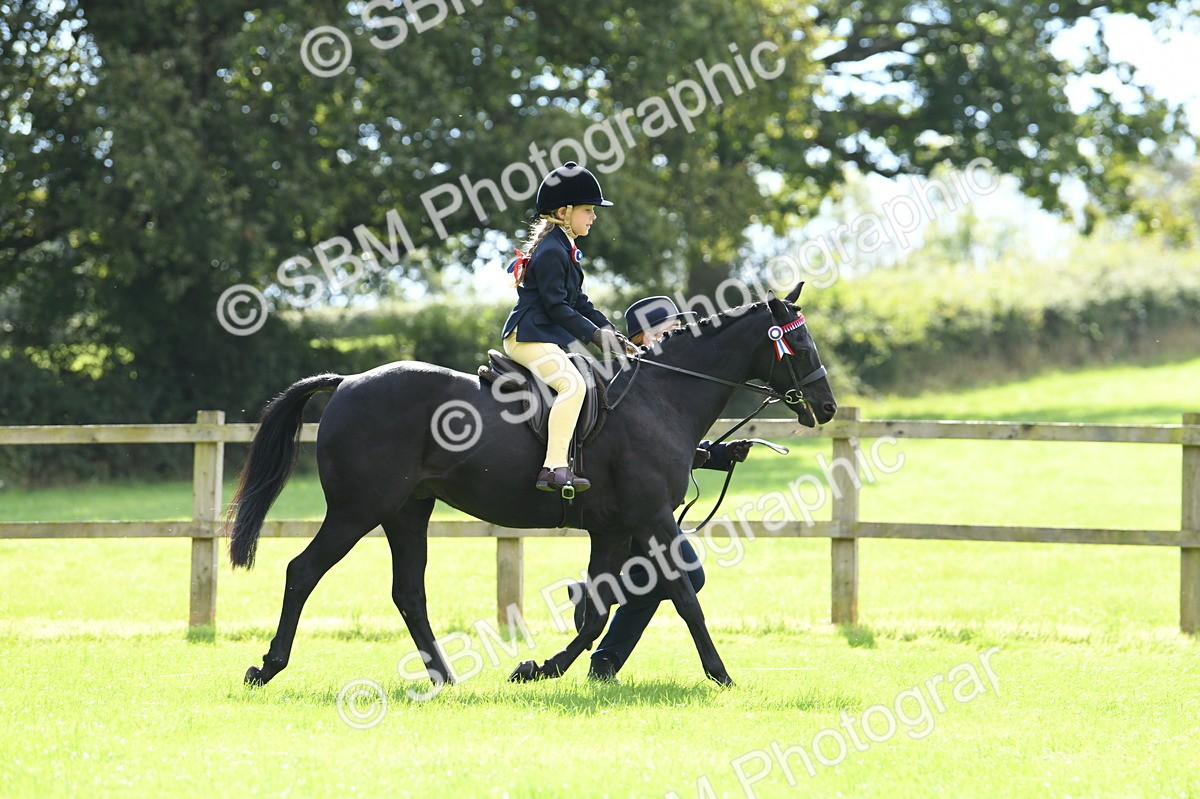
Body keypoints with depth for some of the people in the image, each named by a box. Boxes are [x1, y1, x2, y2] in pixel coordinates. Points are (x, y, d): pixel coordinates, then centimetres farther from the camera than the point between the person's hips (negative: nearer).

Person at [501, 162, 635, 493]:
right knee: (572, 384, -30)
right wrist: (595, 334, -21)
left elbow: (579, 303, 22)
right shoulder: (550, 251, -14)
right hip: (529, 337, -11)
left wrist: (613, 334, 11)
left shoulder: (565, 250, 19)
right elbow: (556, 306, -20)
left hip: (550, 336, 11)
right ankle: (554, 467, -38)